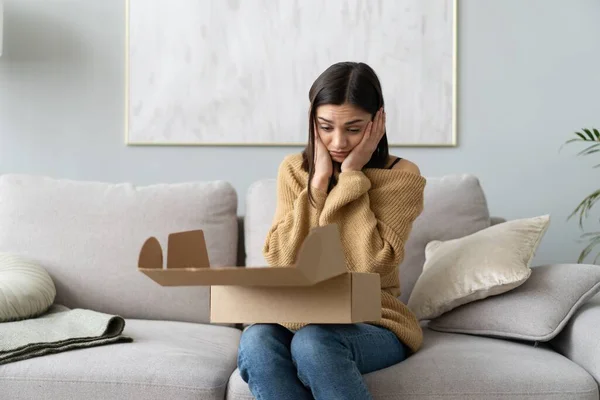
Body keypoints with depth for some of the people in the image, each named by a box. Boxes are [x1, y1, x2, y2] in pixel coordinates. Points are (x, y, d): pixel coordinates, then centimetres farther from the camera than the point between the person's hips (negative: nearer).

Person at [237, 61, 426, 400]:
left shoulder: (401, 177, -4)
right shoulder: (294, 169, 6)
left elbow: (367, 265, -18)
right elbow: (283, 261, -7)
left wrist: (350, 177, -14)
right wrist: (320, 179, -11)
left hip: (374, 325, -3)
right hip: (304, 317, 3)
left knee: (313, 342, -36)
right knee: (256, 340, -32)